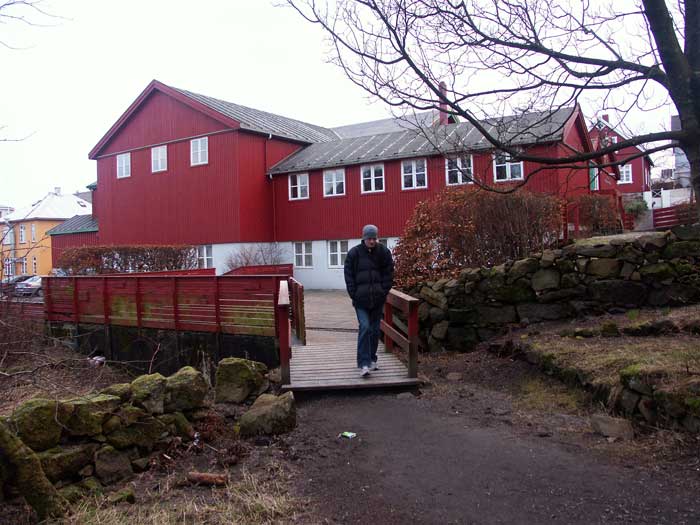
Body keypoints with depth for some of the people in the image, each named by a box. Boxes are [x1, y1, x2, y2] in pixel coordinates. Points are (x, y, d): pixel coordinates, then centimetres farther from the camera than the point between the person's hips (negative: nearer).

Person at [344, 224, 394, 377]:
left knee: (375, 329, 10)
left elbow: (389, 274, 5)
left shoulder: (384, 252, 2)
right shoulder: (354, 253, -3)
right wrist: (354, 295, -7)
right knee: (364, 327, -13)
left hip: (378, 299, 3)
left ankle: (372, 360, 25)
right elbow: (349, 276, -1)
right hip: (360, 299, -3)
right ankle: (363, 364, -10)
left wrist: (383, 292, -4)